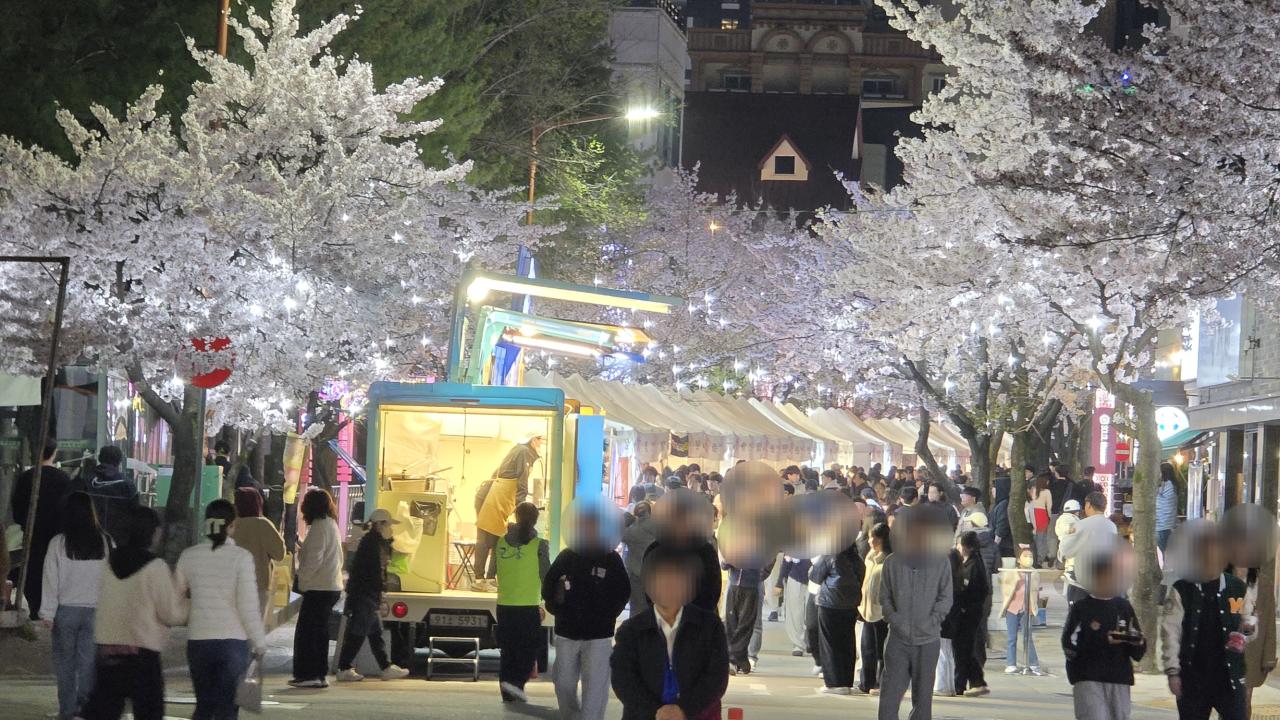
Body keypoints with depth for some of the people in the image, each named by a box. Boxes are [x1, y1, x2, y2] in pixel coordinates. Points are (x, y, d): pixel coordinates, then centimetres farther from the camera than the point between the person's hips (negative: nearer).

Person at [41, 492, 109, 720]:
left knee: (65, 663, 7)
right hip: (95, 611, 1)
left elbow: (51, 580, -4)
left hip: (67, 610, -1)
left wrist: (48, 613, 0)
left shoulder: (59, 543, -6)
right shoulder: (105, 543, -1)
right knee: (89, 662, 6)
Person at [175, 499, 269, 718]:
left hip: (197, 641, 3)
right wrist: (259, 642, -1)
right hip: (233, 641, -3)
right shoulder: (241, 557, -9)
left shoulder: (189, 556, 1)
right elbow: (248, 605, -10)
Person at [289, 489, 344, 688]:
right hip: (332, 587, 10)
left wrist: (301, 577, -13)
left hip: (319, 588, -10)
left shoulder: (319, 527, -14)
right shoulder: (332, 524, 17)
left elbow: (314, 559, -20)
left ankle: (308, 674, -10)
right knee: (319, 632, 14)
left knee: (306, 632, -7)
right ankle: (318, 674, 16)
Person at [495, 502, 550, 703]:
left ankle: (508, 694, 12)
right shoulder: (538, 545, -8)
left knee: (508, 650, 11)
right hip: (528, 605, -4)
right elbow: (546, 576, -4)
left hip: (505, 605, 4)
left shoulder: (502, 542, 3)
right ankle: (516, 681, -15)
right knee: (529, 648, 5)